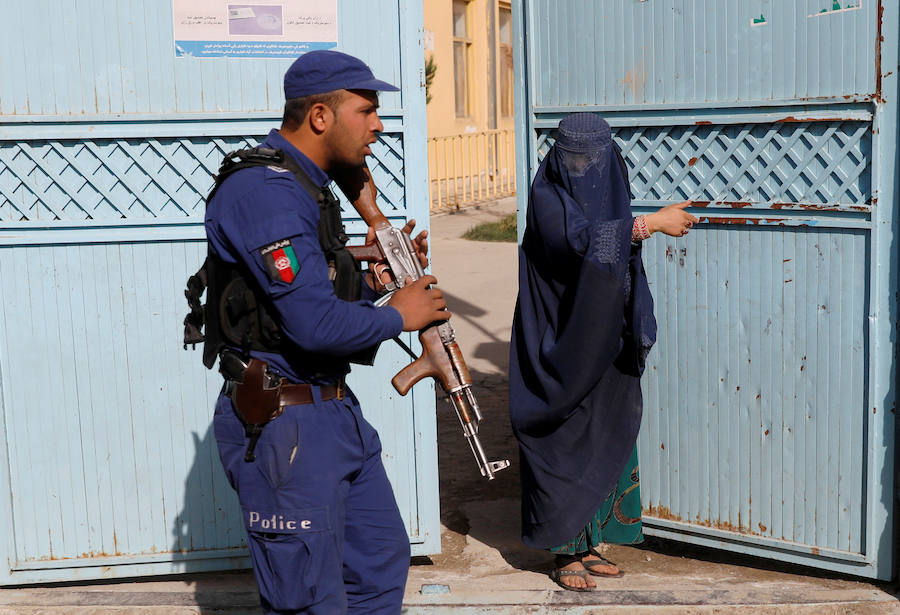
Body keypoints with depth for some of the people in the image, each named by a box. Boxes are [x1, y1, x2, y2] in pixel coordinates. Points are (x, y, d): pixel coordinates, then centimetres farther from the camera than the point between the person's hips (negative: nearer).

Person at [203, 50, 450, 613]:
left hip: (334, 409, 10)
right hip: (281, 422, -10)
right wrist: (398, 315, -11)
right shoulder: (265, 192, -20)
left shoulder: (308, 187, 14)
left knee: (383, 561, 19)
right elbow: (317, 325, -27)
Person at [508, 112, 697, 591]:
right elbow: (582, 240, -30)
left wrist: (634, 331, 9)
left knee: (604, 442, 11)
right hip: (560, 346, -7)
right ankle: (565, 553, 10)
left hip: (602, 347, 7)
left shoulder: (610, 197, 10)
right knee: (566, 445, -2)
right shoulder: (547, 197, -11)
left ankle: (587, 544, 23)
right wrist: (652, 223, -28)